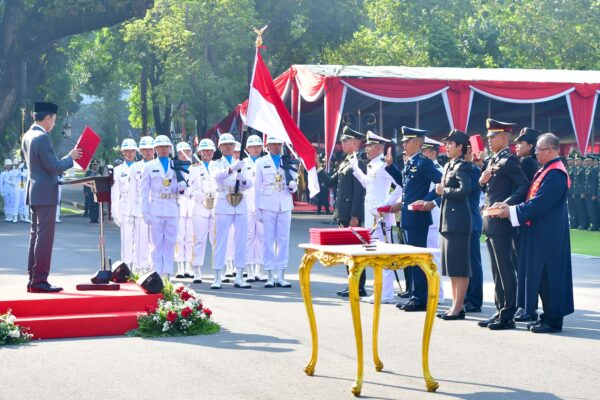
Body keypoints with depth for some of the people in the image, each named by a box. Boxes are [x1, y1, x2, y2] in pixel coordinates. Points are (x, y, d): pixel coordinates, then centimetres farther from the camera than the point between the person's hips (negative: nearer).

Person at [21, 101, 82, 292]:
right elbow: (54, 167, -19)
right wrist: (70, 157, -5)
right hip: (46, 194, -10)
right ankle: (39, 280, -6)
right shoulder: (43, 138, -18)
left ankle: (33, 279, 17)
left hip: (34, 191, 10)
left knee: (36, 235, 13)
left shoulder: (27, 136, 12)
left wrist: (64, 162, 19)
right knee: (45, 237, -6)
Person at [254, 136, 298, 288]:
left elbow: (294, 186, 15)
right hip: (268, 205, -2)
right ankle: (270, 276, 2)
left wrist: (293, 185, -10)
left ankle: (281, 276, 5)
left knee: (283, 240, 1)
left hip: (285, 205, 2)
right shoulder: (261, 162, 8)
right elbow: (257, 186, 7)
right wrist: (258, 209, 1)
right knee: (269, 240, -2)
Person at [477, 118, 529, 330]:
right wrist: (482, 181, 1)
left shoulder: (509, 160, -11)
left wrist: (507, 204, -27)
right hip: (491, 223, 10)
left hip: (501, 222, -10)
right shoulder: (492, 161, 16)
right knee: (497, 270, 13)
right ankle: (500, 311, 20)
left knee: (505, 269, -5)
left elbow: (524, 186, -19)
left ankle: (507, 316, -2)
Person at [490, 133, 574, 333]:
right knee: (543, 275, 13)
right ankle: (550, 315, 20)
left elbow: (539, 203, -22)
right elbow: (535, 199, 16)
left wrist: (512, 211, -15)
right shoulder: (546, 170, 14)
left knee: (549, 275, -4)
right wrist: (509, 206, 5)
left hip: (548, 234, -10)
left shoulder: (555, 174, -17)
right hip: (541, 232, 10)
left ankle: (554, 320, 2)